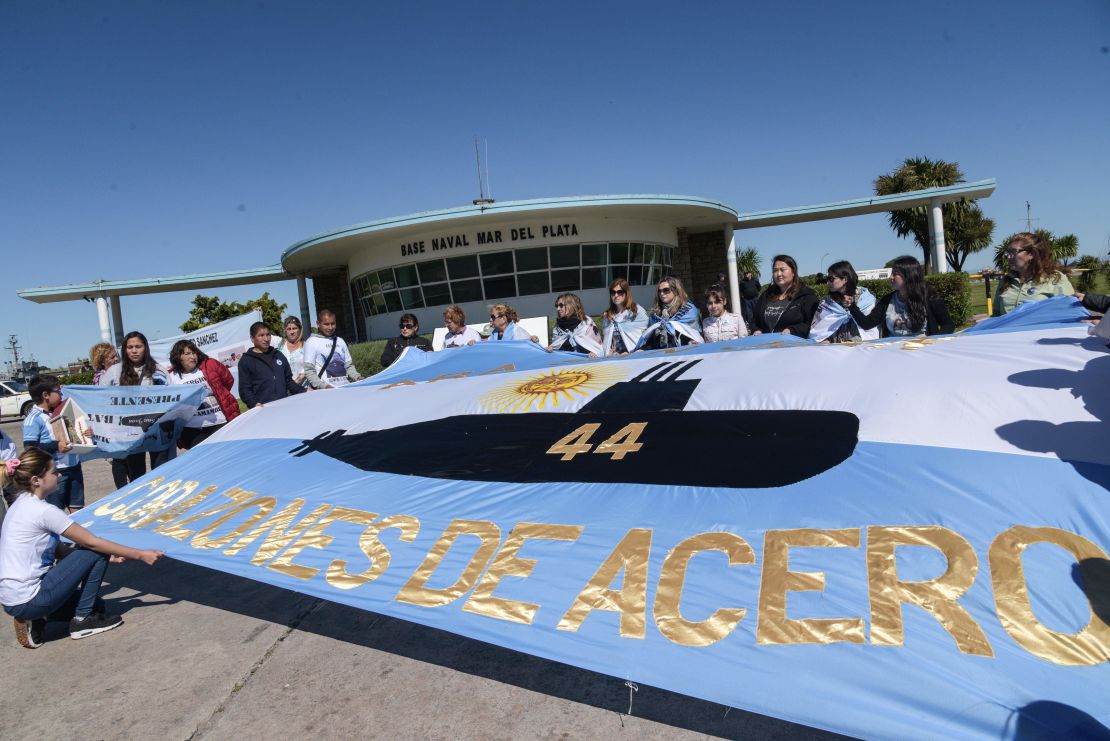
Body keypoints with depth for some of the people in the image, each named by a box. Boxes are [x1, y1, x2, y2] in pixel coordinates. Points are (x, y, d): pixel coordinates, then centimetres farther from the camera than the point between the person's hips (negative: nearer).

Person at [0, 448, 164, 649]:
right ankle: (83, 620, 1)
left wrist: (107, 557, 7)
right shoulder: (42, 511, -20)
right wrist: (140, 555, -12)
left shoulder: (21, 505, 9)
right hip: (27, 601, -10)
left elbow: (58, 550, 10)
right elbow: (92, 542, -17)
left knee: (94, 602, 18)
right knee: (96, 554, -8)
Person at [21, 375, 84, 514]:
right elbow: (30, 449, -17)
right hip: (54, 472, -6)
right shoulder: (33, 419, -13)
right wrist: (55, 446, -27)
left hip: (74, 466, 7)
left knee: (78, 509, 16)